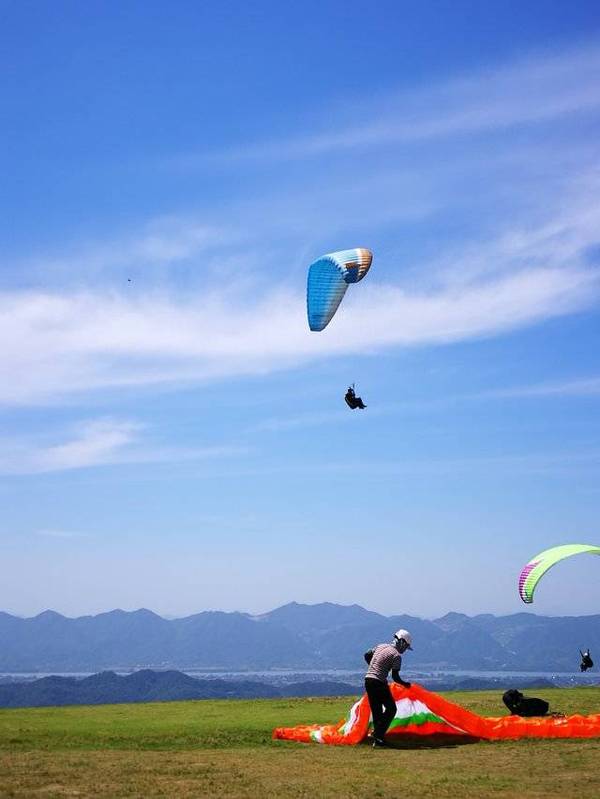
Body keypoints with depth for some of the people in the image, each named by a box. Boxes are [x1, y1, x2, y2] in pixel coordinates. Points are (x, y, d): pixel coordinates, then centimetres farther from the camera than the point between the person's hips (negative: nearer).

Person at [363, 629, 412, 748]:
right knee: (391, 708, 3)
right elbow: (395, 677, -11)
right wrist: (405, 684, 6)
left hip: (368, 679, 8)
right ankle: (378, 735, -6)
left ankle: (377, 738, 15)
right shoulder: (396, 656, -10)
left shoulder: (380, 646, 12)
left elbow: (366, 655, 22)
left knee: (376, 711, 14)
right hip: (379, 683, -8)